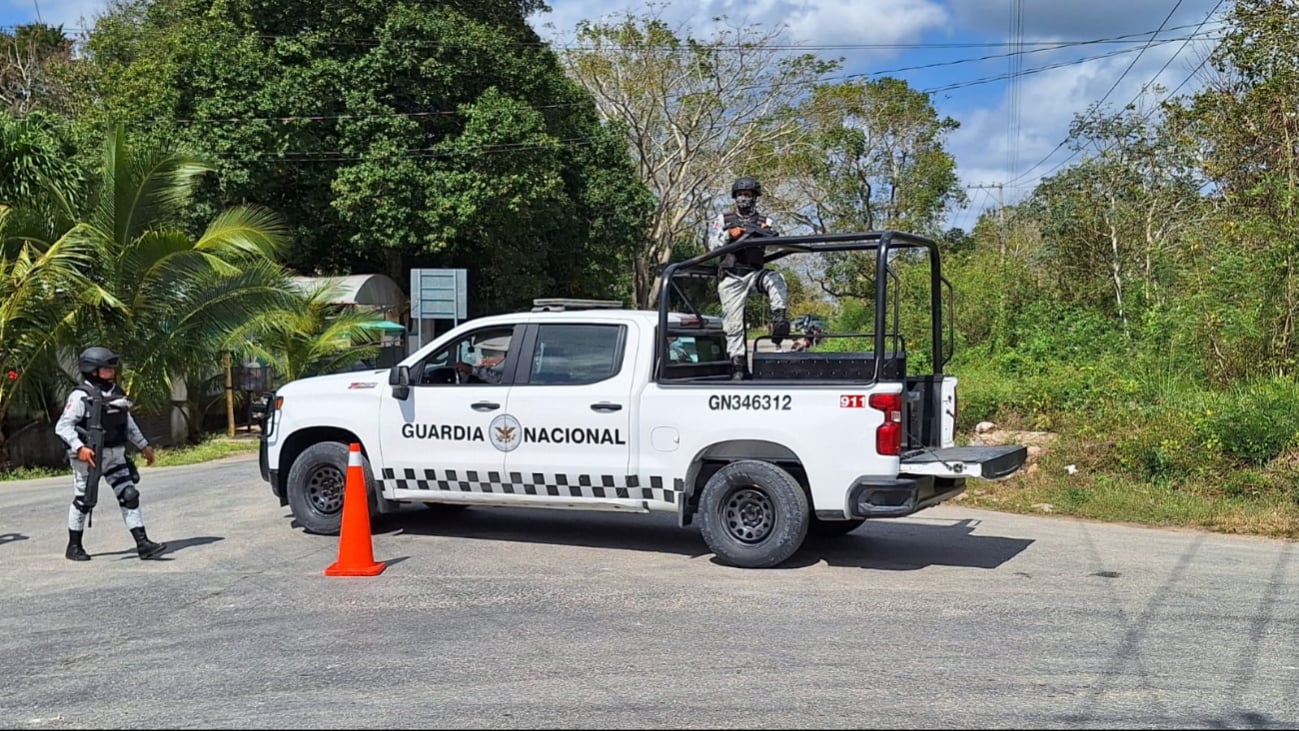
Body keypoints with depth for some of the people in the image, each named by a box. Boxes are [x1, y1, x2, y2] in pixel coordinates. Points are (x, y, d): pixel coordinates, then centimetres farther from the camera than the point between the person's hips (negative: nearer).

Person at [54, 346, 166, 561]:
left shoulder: (116, 394, 9)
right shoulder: (81, 396, -13)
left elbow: (128, 423, 20)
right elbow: (63, 426, -18)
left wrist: (143, 445, 18)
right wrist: (79, 448, -30)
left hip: (115, 456, 6)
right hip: (89, 457, -6)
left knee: (129, 496, -1)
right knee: (83, 500, 7)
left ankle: (143, 544, -2)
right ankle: (74, 547, 22)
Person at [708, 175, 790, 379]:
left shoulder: (764, 221, 12)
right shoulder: (724, 219, 13)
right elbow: (712, 245, 5)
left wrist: (768, 232, -27)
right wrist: (729, 235, -13)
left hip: (754, 273, 0)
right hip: (731, 278, 0)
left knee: (776, 279, -33)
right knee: (733, 324, -4)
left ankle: (778, 319, -37)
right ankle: (739, 367, 1)